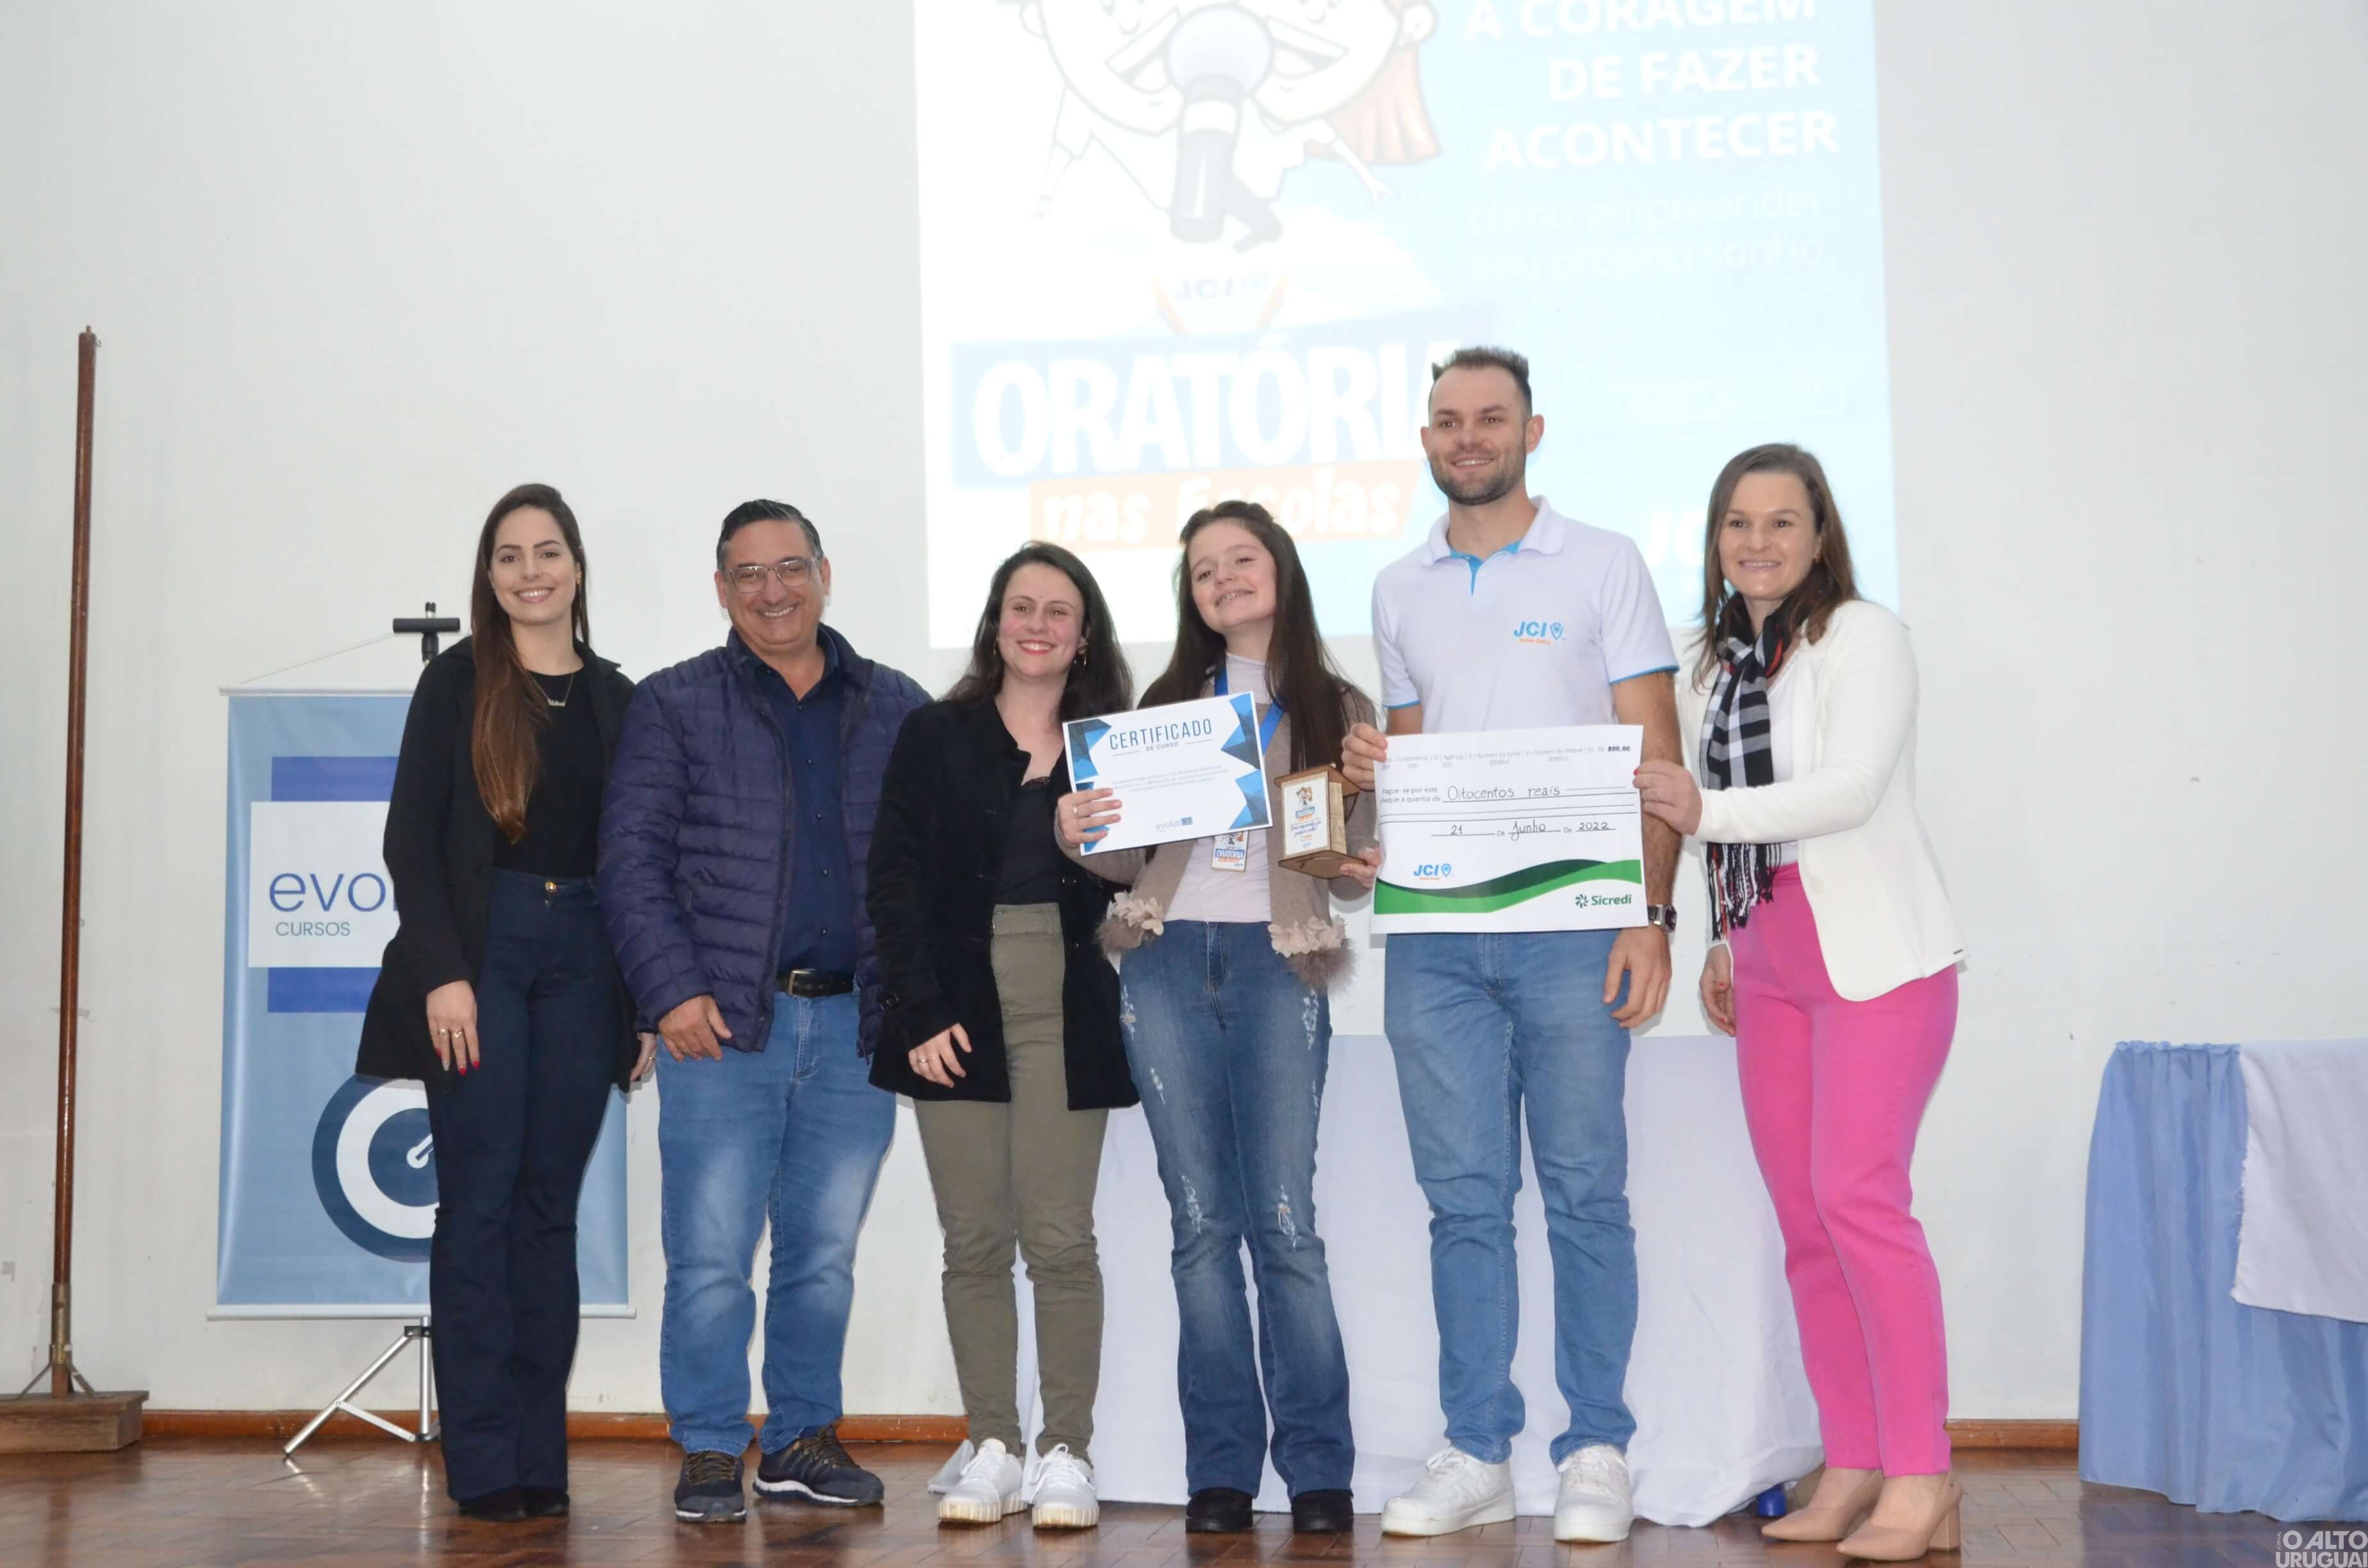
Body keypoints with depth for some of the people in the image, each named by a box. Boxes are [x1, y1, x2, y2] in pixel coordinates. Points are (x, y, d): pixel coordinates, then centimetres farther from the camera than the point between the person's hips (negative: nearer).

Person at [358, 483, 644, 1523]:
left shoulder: (616, 699, 12)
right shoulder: (458, 681, 3)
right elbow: (410, 836, -2)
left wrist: (646, 1003, 7)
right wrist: (442, 973, -12)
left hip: (583, 958, 3)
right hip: (479, 948, -3)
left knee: (550, 1208, 5)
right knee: (479, 1203, -3)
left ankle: (541, 1461, 10)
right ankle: (484, 1464, 2)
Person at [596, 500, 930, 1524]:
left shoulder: (899, 710, 11)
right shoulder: (674, 706, 4)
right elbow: (631, 858, -1)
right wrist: (672, 990, -10)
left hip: (855, 1024, 2)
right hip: (723, 1020, -2)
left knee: (825, 1254, 10)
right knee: (711, 1256, -1)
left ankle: (804, 1440, 23)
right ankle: (710, 1453, 12)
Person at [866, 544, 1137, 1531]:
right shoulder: (936, 737, 7)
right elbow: (897, 878, 2)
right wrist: (921, 1010, -7)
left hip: (1065, 1012, 0)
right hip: (958, 1008, 1)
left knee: (1059, 1237, -3)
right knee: (974, 1241, 3)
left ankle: (1067, 1453, 5)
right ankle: (992, 1450, 12)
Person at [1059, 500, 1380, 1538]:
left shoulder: (1338, 712, 9)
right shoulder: (1168, 703, 14)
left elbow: (1357, 861, 6)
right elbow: (1130, 854, 10)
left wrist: (1366, 866, -15)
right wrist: (1078, 835, -10)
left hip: (1278, 966, -2)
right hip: (1168, 962, 2)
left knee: (1285, 1222, -6)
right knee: (1202, 1222, 4)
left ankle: (1316, 1466, 5)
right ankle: (1220, 1468, 10)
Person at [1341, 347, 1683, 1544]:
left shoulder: (1601, 565, 4)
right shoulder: (1399, 590, 16)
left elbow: (1655, 753, -1)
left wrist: (1650, 915, -11)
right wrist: (1374, 769, -1)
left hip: (1570, 923, -3)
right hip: (1434, 936, 4)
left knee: (1585, 1192, 0)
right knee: (1464, 1198, 6)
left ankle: (1597, 1455, 9)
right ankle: (1476, 1454, 14)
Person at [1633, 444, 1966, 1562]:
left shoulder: (1862, 637, -5)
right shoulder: (1715, 666, 15)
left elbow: (1851, 788, -17)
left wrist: (1712, 812, -26)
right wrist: (1725, 940, 16)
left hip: (1876, 953, -7)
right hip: (1770, 965, 7)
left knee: (1857, 1194, -17)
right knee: (1804, 1220, 4)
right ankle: (1851, 1469, 10)